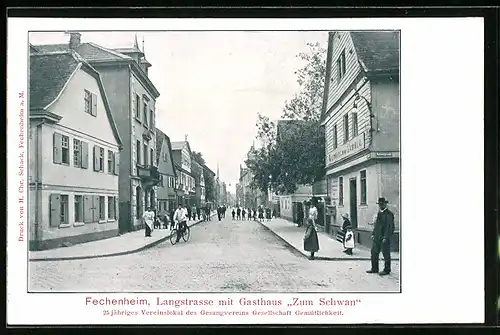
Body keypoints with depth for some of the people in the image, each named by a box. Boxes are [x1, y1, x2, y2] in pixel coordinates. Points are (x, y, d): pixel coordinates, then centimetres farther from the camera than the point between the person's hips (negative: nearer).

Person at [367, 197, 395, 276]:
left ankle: (386, 270, 13)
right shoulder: (378, 213, 15)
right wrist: (373, 234, 13)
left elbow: (390, 227, -14)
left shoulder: (389, 214, -9)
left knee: (386, 254, 2)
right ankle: (374, 269, 21)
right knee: (374, 252, 10)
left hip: (385, 238, -8)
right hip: (376, 237, 8)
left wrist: (386, 237, -19)